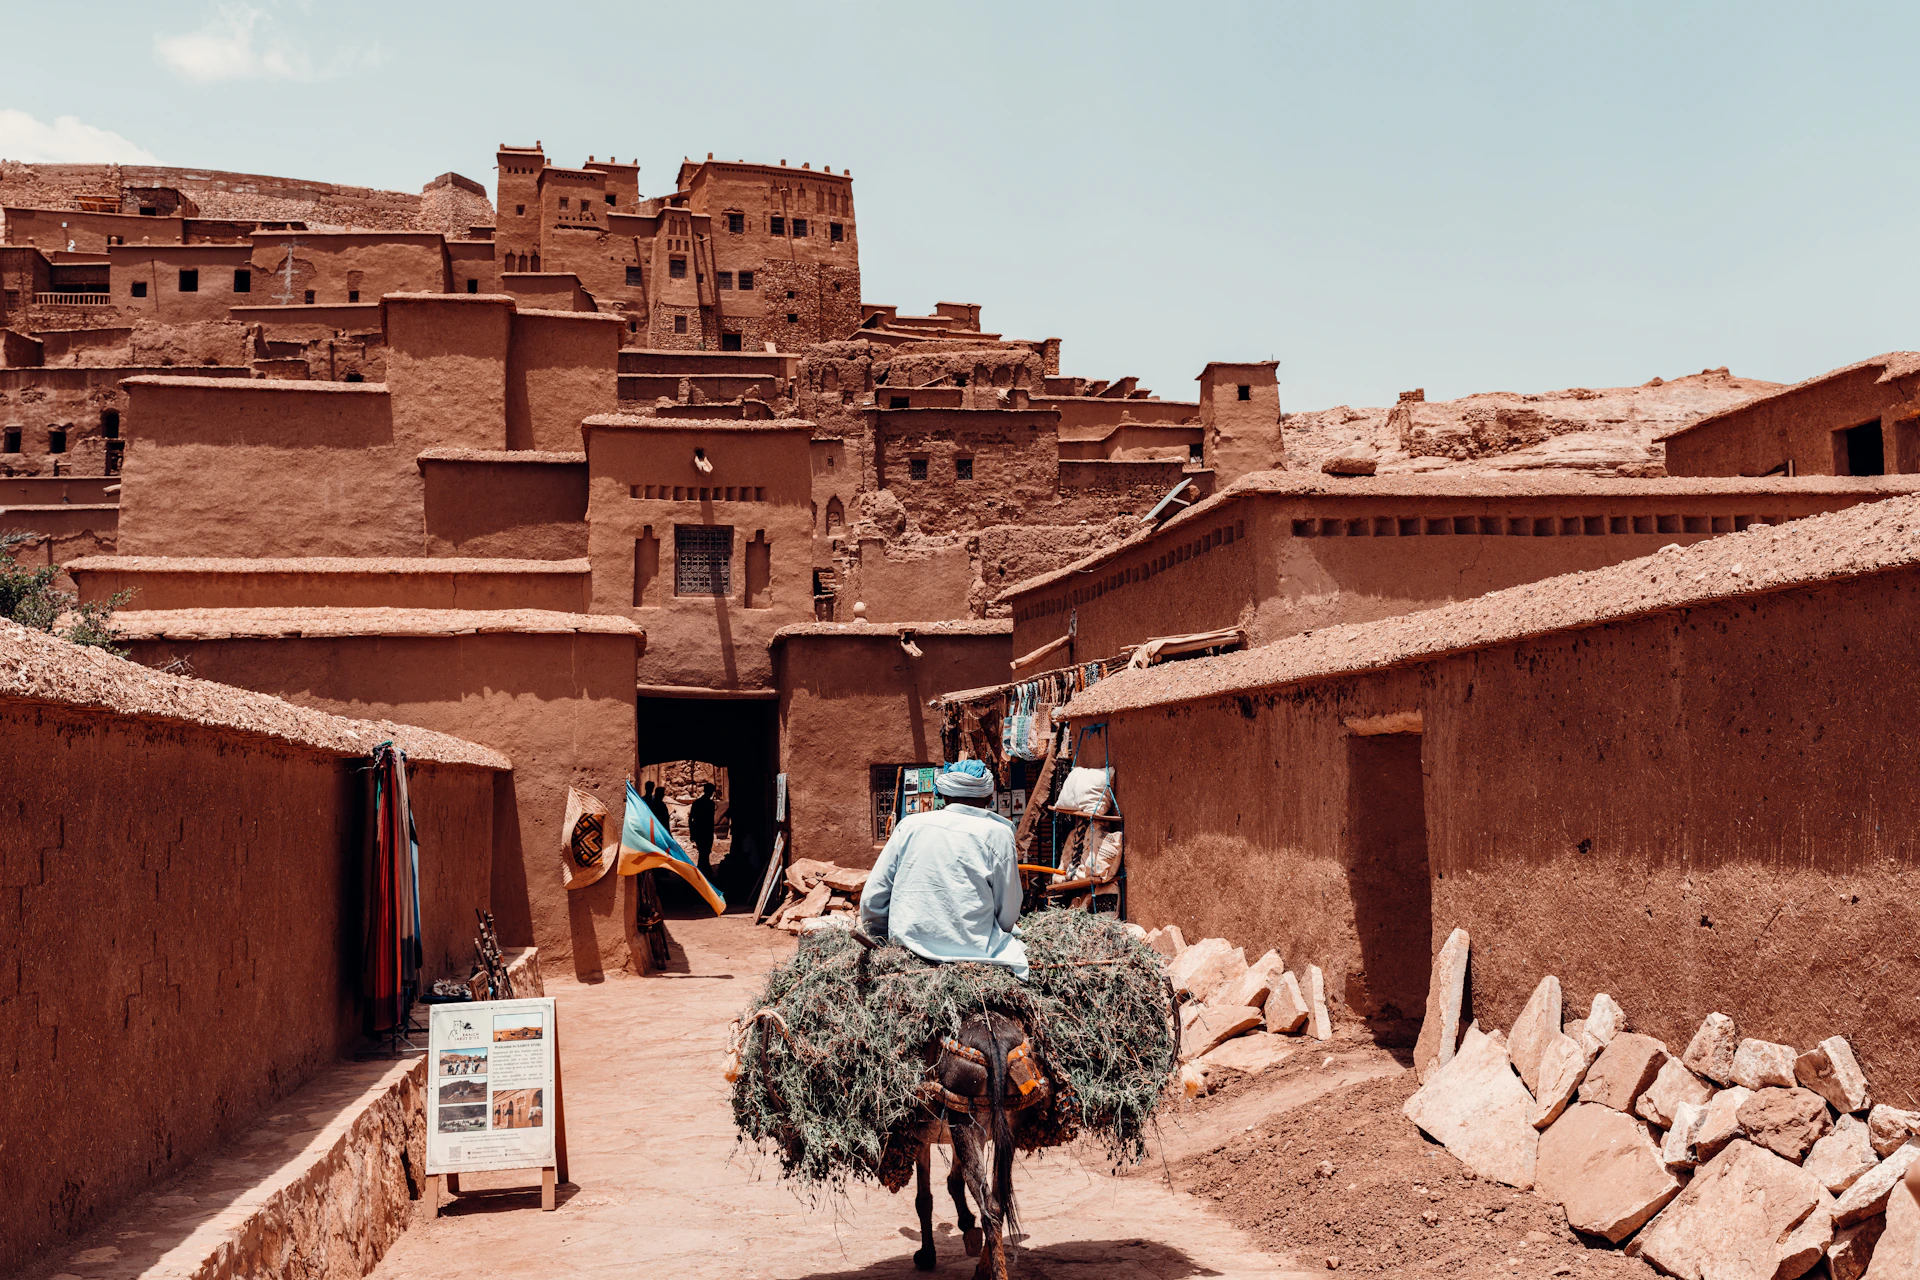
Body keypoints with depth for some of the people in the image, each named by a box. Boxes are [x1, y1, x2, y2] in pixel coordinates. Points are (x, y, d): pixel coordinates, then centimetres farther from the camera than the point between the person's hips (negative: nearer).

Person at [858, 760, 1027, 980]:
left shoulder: (909, 824, 5)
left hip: (908, 945, 5)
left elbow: (872, 899, 6)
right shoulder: (997, 833, -3)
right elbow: (1008, 915, 0)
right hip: (971, 952, -4)